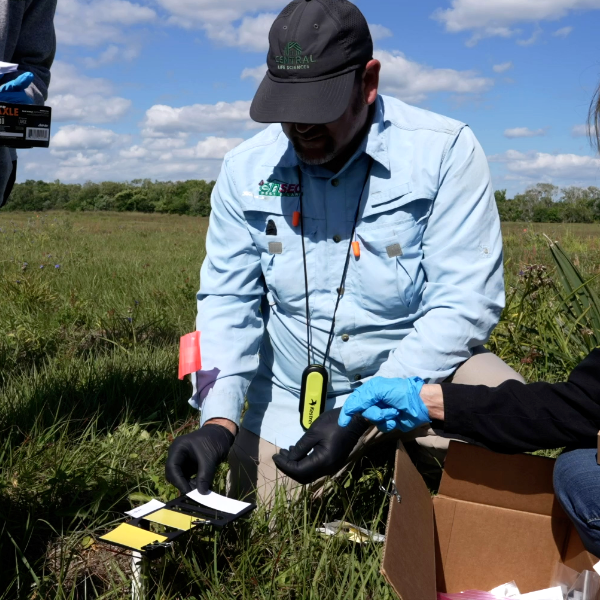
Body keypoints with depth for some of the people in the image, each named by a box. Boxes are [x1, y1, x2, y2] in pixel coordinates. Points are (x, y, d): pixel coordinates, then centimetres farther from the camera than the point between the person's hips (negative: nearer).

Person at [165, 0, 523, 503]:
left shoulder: (445, 151, -14)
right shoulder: (247, 169, -3)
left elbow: (464, 303, -18)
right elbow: (228, 300, -1)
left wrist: (360, 417, -24)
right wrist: (218, 421, -16)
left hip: (422, 371, -2)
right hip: (290, 398, 3)